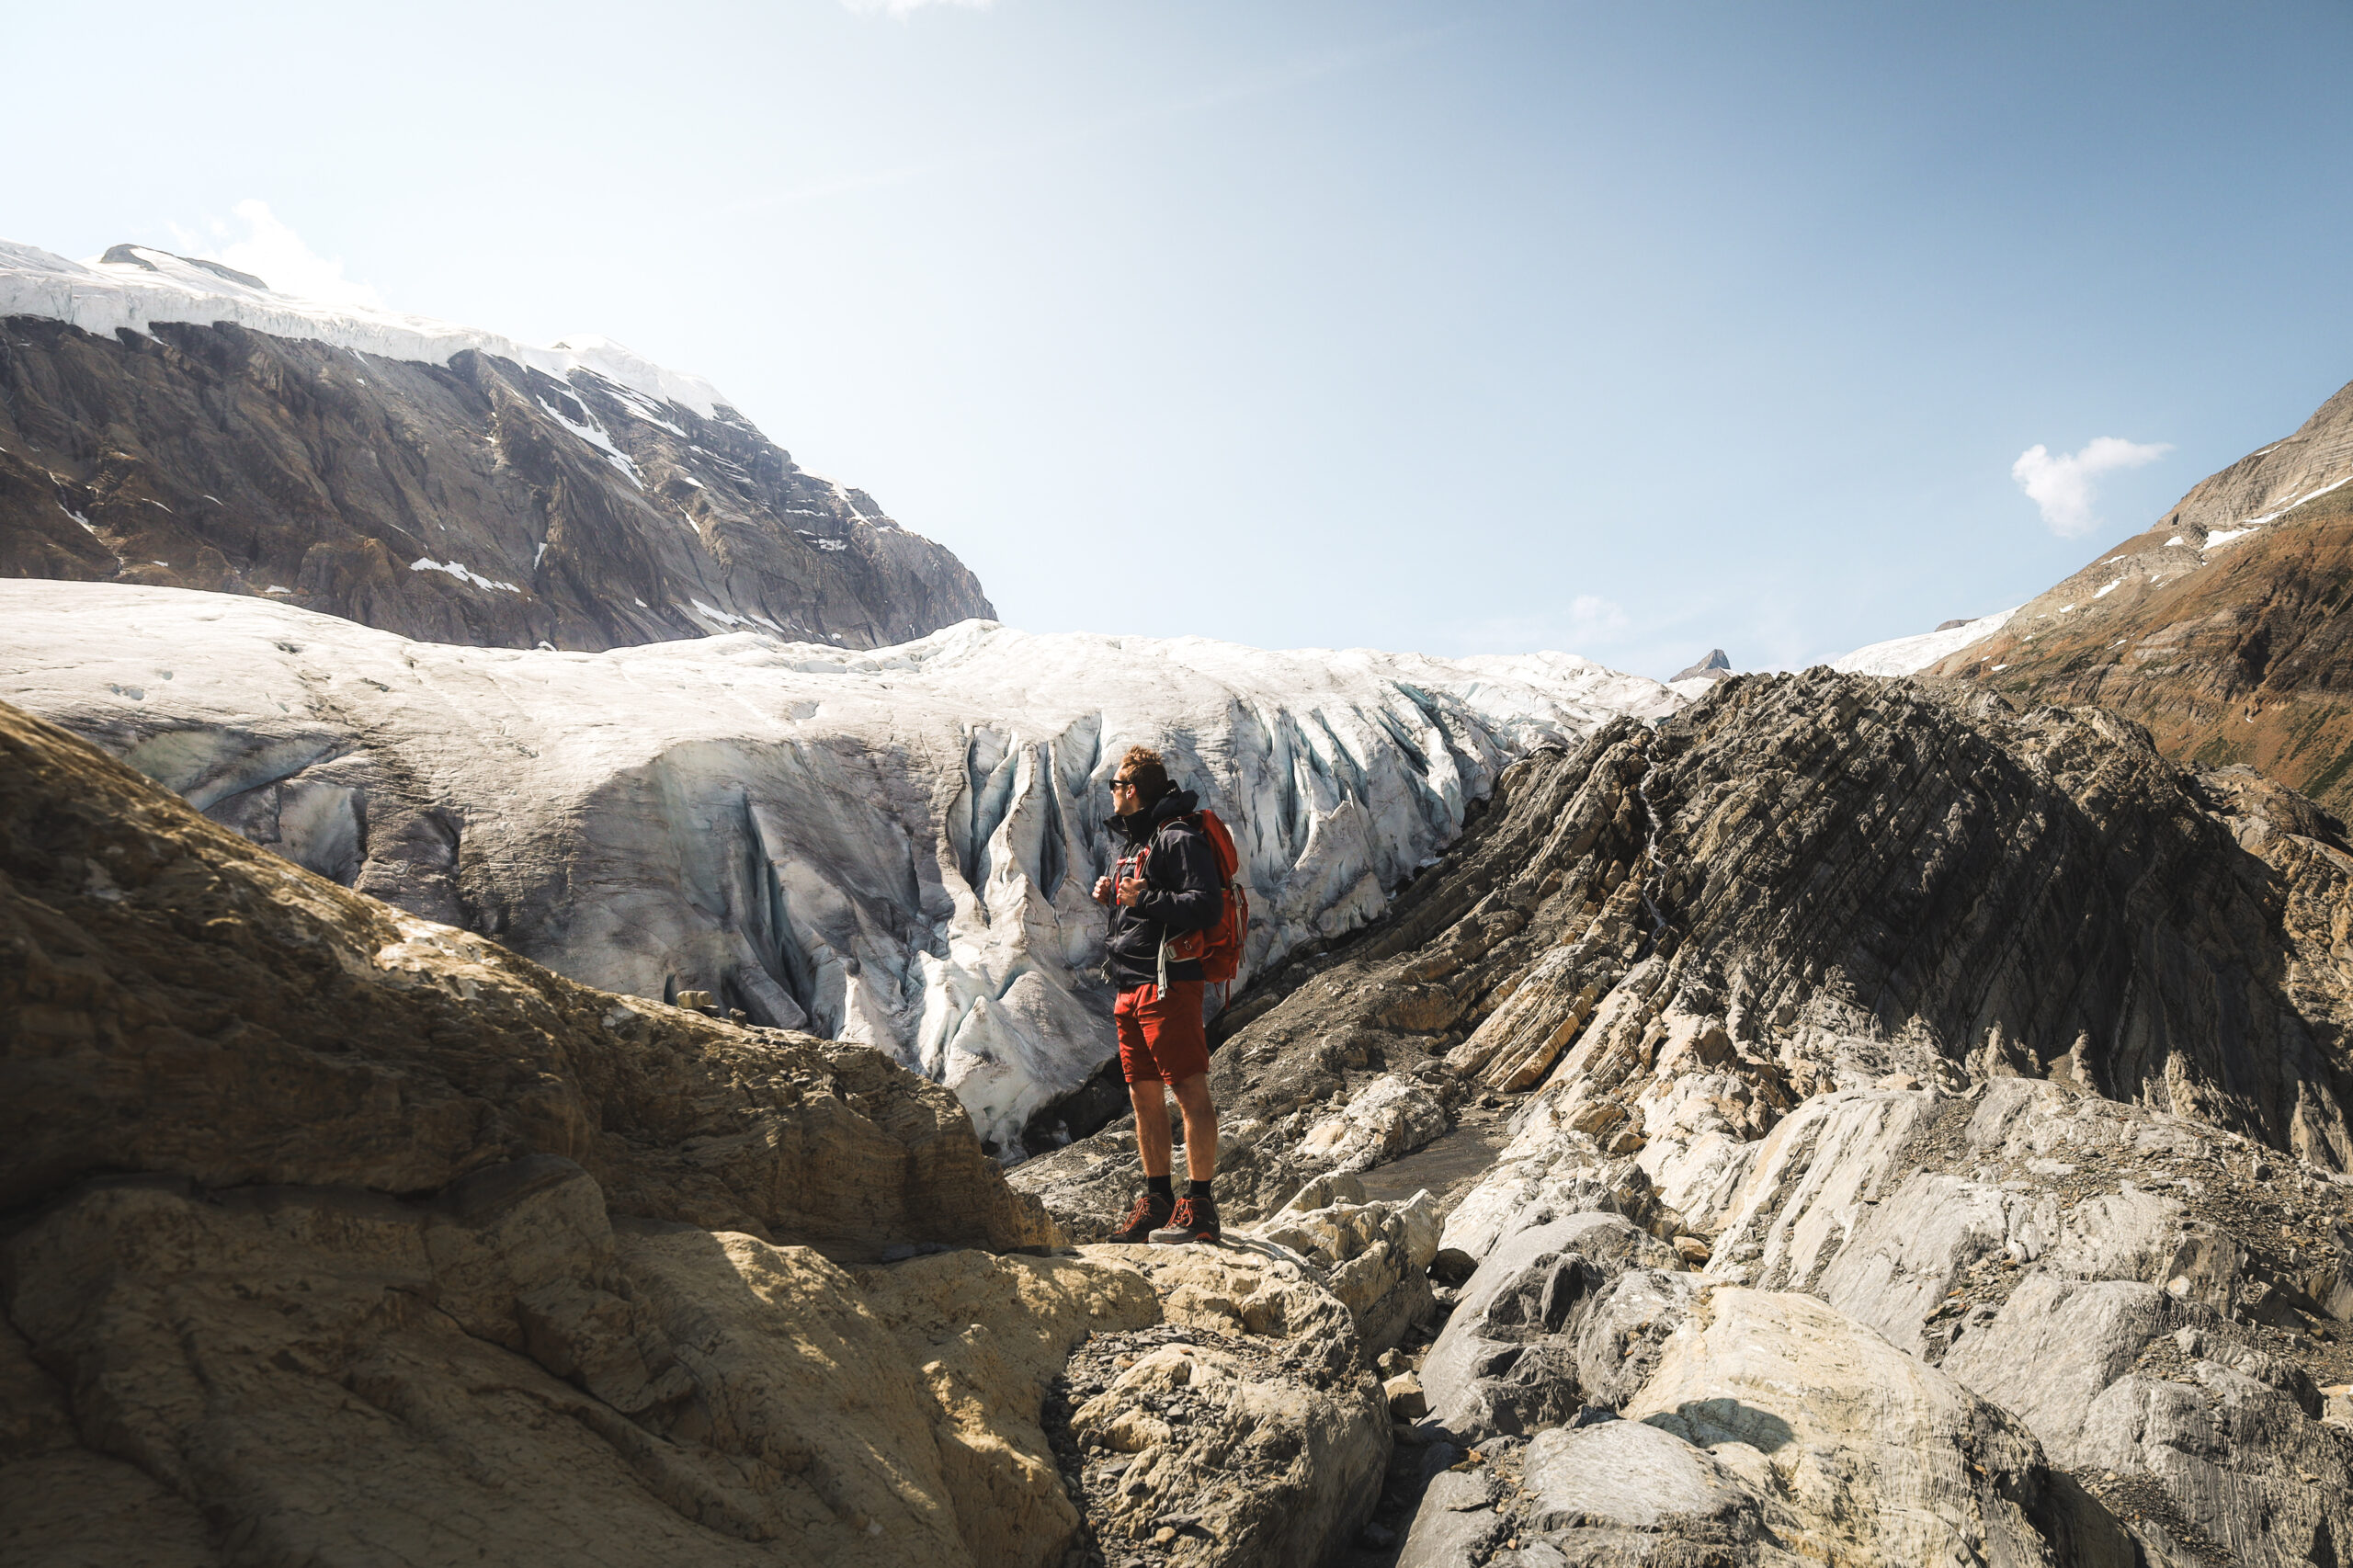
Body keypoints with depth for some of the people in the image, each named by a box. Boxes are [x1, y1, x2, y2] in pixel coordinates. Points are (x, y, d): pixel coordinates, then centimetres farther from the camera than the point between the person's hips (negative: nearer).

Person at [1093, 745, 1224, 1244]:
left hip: (1169, 982, -10)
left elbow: (1207, 905, -18)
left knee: (1191, 1092, -6)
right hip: (1130, 987, 10)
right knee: (1144, 1096, 11)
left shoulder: (1179, 837, -10)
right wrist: (1112, 896, 10)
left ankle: (1200, 1204, -1)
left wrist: (1145, 898, -21)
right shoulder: (1132, 840, 20)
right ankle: (1157, 1200, 20)